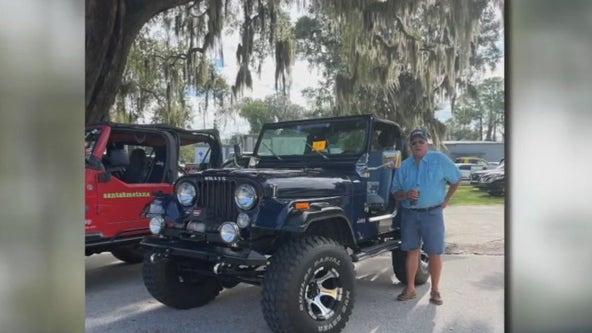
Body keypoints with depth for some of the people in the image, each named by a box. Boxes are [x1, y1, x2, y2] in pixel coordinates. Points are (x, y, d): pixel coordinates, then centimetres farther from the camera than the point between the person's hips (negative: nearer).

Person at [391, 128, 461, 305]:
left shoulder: (439, 160, -3)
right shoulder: (404, 166, 5)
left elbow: (456, 179, 5)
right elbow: (395, 192, 7)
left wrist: (446, 200, 2)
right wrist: (406, 194, -14)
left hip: (432, 214, -3)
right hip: (409, 214, 3)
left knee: (434, 253, 1)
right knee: (412, 251, 9)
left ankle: (435, 290, 14)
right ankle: (410, 288, 18)